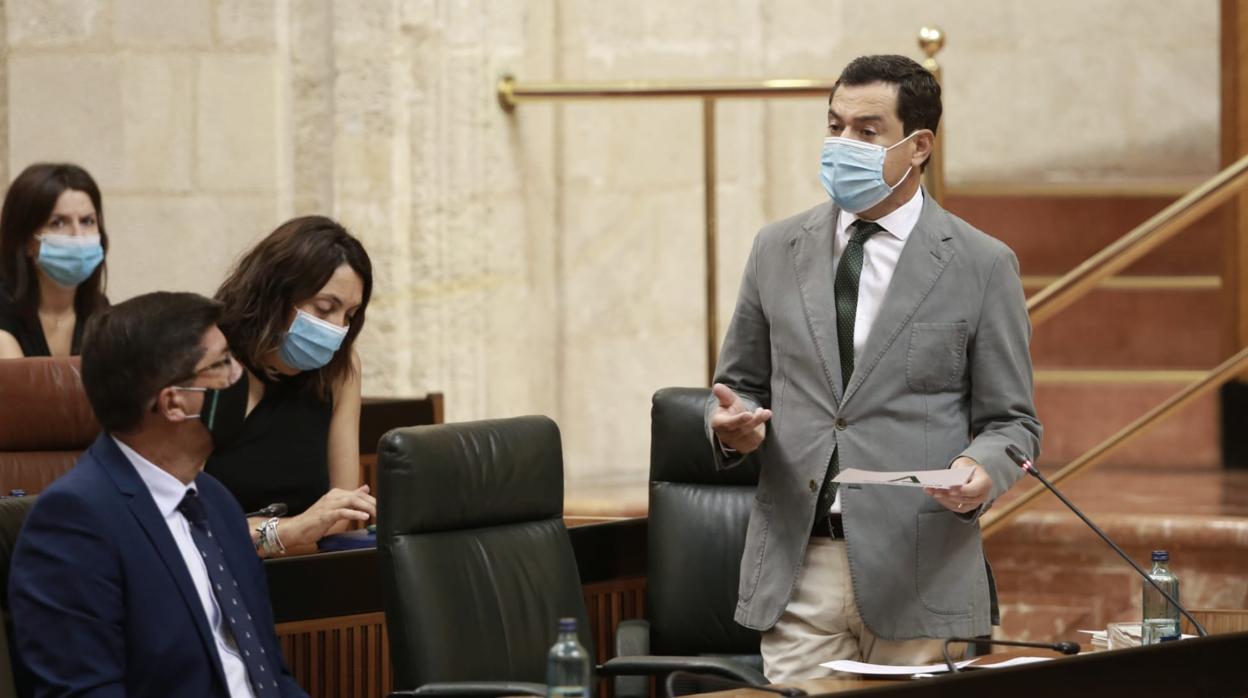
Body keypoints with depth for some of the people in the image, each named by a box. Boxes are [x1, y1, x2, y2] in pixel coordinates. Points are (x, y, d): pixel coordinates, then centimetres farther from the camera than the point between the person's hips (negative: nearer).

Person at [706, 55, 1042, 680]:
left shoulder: (981, 265, 1)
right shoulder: (777, 251, 11)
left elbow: (1011, 421, 4)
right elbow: (740, 382, 19)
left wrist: (982, 471, -18)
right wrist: (731, 423, -5)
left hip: (917, 570, -2)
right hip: (797, 565, 2)